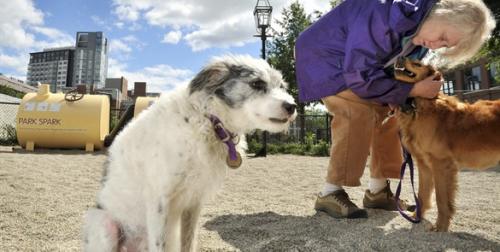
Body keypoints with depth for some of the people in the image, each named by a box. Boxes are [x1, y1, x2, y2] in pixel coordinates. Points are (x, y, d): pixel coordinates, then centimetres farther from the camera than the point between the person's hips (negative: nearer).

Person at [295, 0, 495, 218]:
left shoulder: (421, 32, -5)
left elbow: (398, 69, 5)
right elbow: (361, 75, -33)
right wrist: (412, 90, -28)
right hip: (324, 55, -9)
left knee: (385, 112, 3)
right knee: (357, 113, -27)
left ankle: (377, 191, 12)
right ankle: (330, 194, -19)